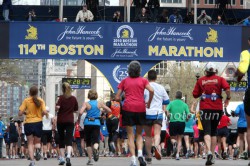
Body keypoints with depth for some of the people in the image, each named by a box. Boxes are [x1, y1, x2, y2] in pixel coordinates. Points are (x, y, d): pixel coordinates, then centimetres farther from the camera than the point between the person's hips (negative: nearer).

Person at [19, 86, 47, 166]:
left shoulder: (26, 101, -3)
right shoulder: (41, 101, -1)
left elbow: (20, 113, -8)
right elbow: (44, 112, -10)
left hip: (28, 123, -1)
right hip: (38, 123, 1)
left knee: (30, 143, 6)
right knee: (37, 141, 17)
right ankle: (38, 149, -18)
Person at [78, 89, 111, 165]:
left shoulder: (86, 104, -3)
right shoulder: (99, 103, 3)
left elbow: (80, 112, -17)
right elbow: (109, 110, 9)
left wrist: (78, 119, 1)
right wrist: (102, 110, 26)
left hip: (88, 124, 0)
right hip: (96, 123, 0)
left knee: (88, 142, 13)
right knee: (95, 140, -5)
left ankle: (90, 159, 12)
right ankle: (95, 149, -41)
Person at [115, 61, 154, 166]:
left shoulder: (124, 81, 10)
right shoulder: (143, 80, 8)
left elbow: (117, 98, 7)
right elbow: (151, 91, -9)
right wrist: (149, 103, 4)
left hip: (128, 108, 0)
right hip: (140, 108, 0)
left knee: (130, 136, 2)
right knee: (139, 134, 14)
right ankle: (140, 153, -11)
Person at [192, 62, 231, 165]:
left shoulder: (200, 80, 7)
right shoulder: (220, 79, 5)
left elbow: (195, 94, 5)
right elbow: (227, 88, -11)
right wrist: (228, 98, 6)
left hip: (204, 108, -1)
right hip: (217, 108, 1)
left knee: (207, 131, -8)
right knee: (213, 132, 15)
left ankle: (209, 152, -33)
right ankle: (212, 156, 17)